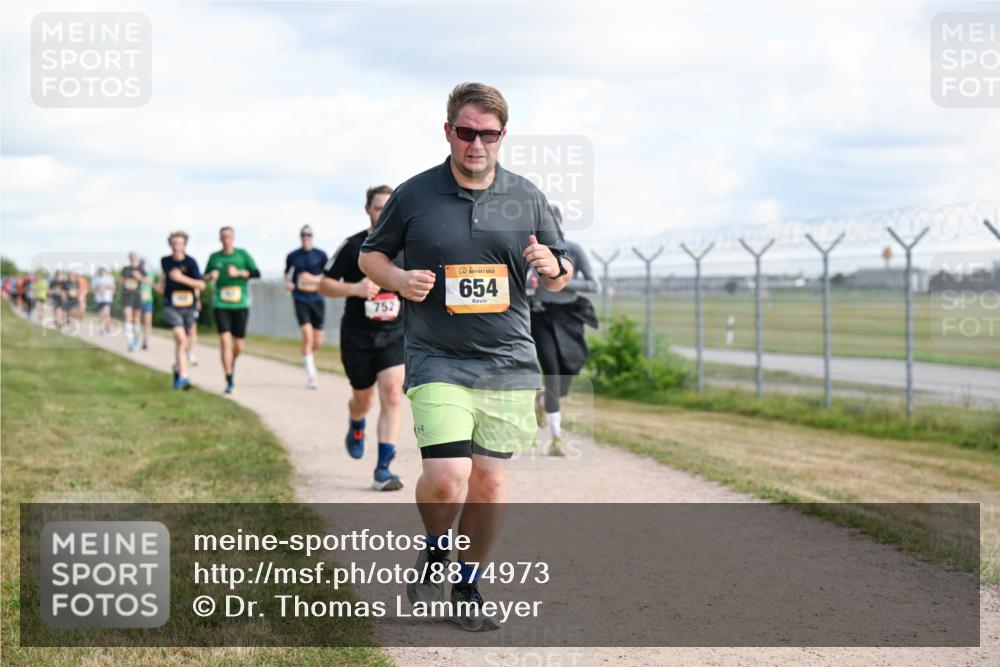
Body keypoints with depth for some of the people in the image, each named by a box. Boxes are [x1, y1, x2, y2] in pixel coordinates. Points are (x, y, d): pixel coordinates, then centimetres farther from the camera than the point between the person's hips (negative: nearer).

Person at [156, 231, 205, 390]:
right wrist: (160, 284, 7)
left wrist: (182, 278, -24)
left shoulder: (190, 262, -9)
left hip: (188, 307, 0)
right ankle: (183, 375, -22)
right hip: (171, 306, 0)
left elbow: (201, 285, -16)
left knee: (180, 341, 14)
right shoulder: (165, 261, 1)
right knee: (181, 338, -20)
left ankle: (178, 368, 41)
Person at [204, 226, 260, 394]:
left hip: (241, 304, 0)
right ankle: (229, 381, -11)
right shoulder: (214, 257, 7)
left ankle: (232, 364, 39)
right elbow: (205, 277, 17)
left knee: (238, 346, 5)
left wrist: (239, 273, -18)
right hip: (221, 305, 0)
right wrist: (210, 276, -6)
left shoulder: (242, 254, 3)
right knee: (225, 340, -14)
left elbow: (256, 273, -3)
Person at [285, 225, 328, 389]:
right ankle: (310, 375, -11)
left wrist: (314, 278, -16)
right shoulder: (292, 256, 5)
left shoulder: (320, 255, 2)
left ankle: (310, 356, 40)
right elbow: (287, 272, 22)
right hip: (300, 300, -1)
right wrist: (287, 282, 1)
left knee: (318, 342, 4)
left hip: (317, 299, 1)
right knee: (307, 337, -16)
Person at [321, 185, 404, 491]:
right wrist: (355, 288, -18)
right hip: (358, 335, -1)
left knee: (392, 393, -16)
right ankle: (356, 427, 50)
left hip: (395, 333, 1)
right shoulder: (353, 246, -6)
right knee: (363, 399, 11)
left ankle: (383, 467, -13)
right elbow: (324, 285, -3)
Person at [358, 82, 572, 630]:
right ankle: (435, 552, 15)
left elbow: (561, 276, 13)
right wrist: (399, 279, -10)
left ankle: (468, 586, 25)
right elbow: (370, 254, 12)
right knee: (446, 478, -16)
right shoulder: (413, 196, -1)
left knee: (489, 480, 7)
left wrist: (553, 267, -11)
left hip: (509, 362, 3)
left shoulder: (526, 198, 6)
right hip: (437, 360, -3)